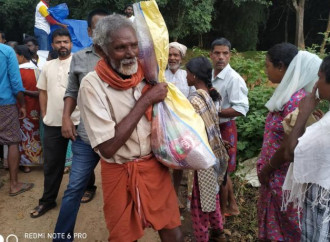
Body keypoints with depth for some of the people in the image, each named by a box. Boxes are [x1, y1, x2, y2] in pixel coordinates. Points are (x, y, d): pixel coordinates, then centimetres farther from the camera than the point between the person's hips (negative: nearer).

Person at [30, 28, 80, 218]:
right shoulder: (48, 66, 12)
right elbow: (43, 91, 18)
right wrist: (44, 114, 10)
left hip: (77, 121, -4)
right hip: (53, 123, 5)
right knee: (51, 163, 12)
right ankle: (47, 200, 25)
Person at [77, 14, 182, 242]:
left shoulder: (148, 74, -3)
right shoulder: (92, 84, -17)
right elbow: (107, 147, -24)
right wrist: (145, 100, -22)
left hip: (155, 165, 4)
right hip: (120, 173, -3)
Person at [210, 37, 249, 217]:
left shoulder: (233, 78, -19)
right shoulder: (210, 75, 4)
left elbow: (242, 109, -26)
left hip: (224, 128, -8)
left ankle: (223, 208, 27)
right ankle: (232, 205, 36)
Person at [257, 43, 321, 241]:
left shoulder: (294, 100, -26)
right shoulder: (287, 93, 3)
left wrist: (266, 170, -12)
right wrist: (265, 168, 12)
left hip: (281, 175, -8)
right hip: (274, 172, 8)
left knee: (282, 222, 13)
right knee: (272, 217, 24)